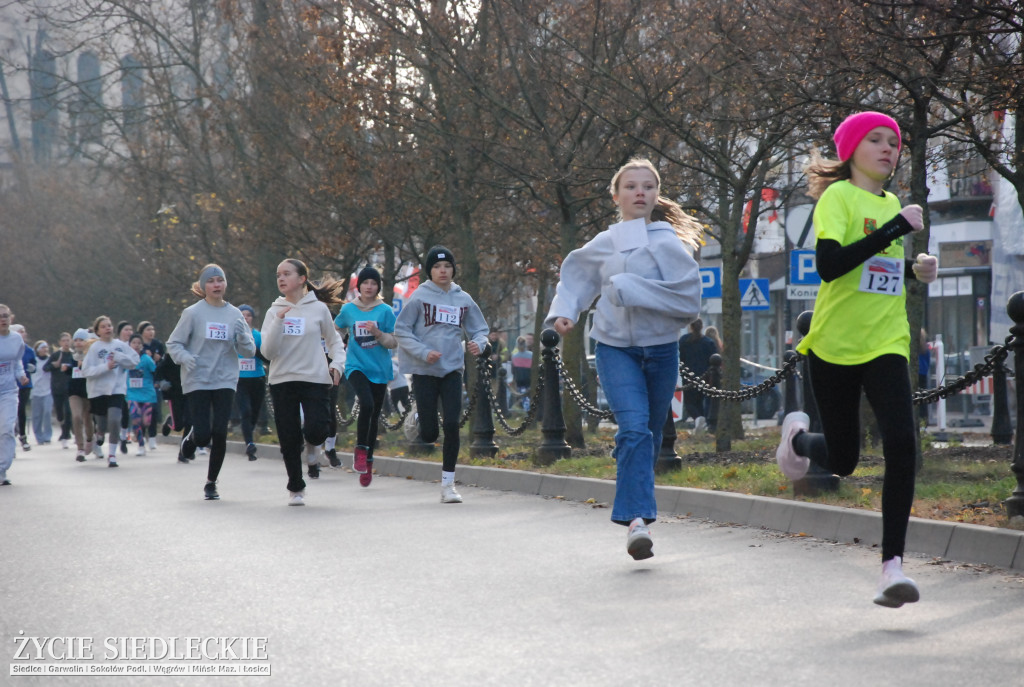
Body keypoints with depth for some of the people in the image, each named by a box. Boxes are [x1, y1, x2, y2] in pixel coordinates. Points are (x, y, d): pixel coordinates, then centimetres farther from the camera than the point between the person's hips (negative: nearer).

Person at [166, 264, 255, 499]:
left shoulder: (235, 314, 6)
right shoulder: (192, 313, -3)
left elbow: (249, 351, 7)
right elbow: (173, 343, 1)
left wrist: (242, 335, -14)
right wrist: (185, 357, -20)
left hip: (225, 381, 2)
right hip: (197, 381, -2)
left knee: (220, 434, -6)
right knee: (203, 435, -8)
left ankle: (211, 482, 12)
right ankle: (188, 441, 30)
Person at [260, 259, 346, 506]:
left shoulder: (318, 309, 2)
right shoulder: (274, 312, 5)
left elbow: (334, 340, 13)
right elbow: (268, 352, -3)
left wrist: (337, 364, -4)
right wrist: (279, 322, -14)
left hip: (315, 380, -2)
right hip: (282, 381, 2)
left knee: (315, 434, -15)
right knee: (289, 440, 3)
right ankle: (296, 488, 20)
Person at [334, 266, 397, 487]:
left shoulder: (385, 311, 0)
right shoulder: (348, 309, 3)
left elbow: (394, 342, -2)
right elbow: (335, 331, 22)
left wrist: (378, 333, -18)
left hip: (379, 369, 1)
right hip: (356, 366, -1)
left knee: (374, 415, 6)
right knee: (366, 404, -26)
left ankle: (368, 461, 21)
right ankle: (360, 450, -9)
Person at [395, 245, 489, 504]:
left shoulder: (463, 299, 7)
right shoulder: (419, 296, -3)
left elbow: (479, 329, 15)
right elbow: (400, 330, -2)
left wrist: (478, 343, -9)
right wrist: (423, 352, -15)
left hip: (452, 370, 2)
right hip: (424, 371, -2)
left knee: (452, 426, -8)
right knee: (429, 434, -4)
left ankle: (448, 483, 1)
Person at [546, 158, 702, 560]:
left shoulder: (670, 241, -2)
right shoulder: (603, 244, 4)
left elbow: (688, 296, -12)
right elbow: (574, 276, 20)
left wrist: (630, 288, -15)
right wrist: (562, 313, 3)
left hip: (661, 348, 1)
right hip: (615, 347, -1)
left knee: (650, 436, 9)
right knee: (634, 428, -19)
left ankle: (634, 513, 25)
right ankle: (638, 519, -27)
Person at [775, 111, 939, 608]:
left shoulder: (890, 203, 13)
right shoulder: (838, 197, -8)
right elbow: (829, 265, -24)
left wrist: (914, 269, 9)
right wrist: (895, 229, -25)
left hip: (885, 343, 4)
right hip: (835, 344, -4)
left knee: (901, 446, -17)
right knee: (842, 461, 7)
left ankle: (892, 565, -15)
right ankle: (798, 436, 44)